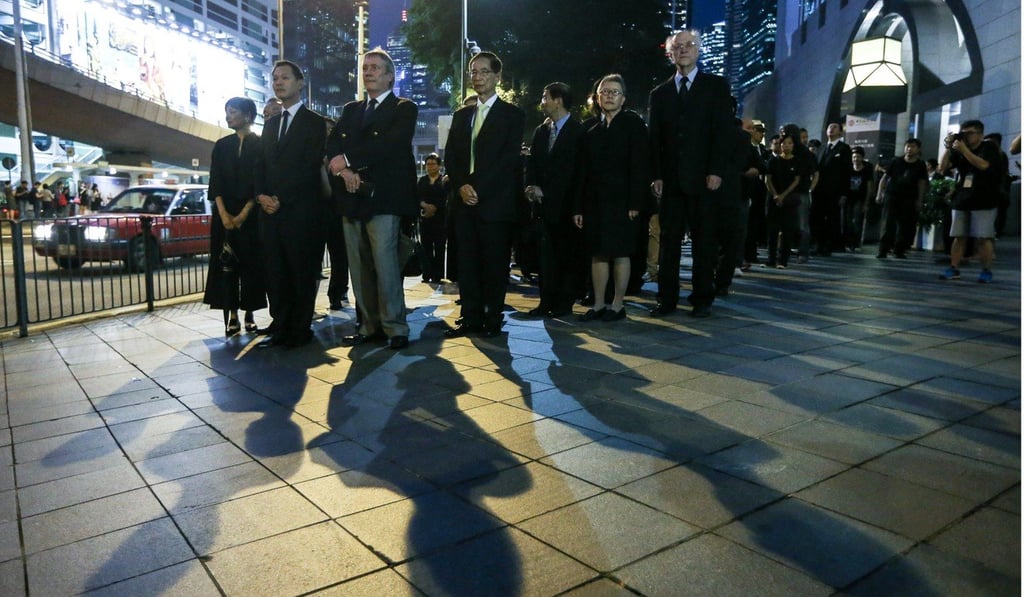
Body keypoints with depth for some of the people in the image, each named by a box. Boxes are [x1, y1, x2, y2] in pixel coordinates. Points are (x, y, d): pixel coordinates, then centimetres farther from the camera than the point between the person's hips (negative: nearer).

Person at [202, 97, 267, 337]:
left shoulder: (261, 144, 3)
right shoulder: (222, 145, 12)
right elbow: (215, 183, 5)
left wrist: (244, 214, -14)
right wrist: (224, 214, -10)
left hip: (252, 215, -3)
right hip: (225, 214, 3)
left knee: (251, 264, -1)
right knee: (226, 264, -1)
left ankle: (249, 315, 5)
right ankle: (232, 316, 1)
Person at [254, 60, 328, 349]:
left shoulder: (314, 122, 1)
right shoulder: (270, 124, 22)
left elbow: (311, 167, -8)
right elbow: (261, 164, 18)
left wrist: (281, 199, -13)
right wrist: (261, 195, -2)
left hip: (301, 210, -6)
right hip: (270, 210, 6)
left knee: (302, 271, -1)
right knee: (275, 271, 5)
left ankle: (300, 329, 6)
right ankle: (280, 327, 11)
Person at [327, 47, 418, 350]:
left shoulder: (404, 109, 6)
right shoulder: (350, 109, 23)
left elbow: (390, 144, -11)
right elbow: (332, 145, 10)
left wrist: (348, 159, -10)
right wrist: (343, 169, -11)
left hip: (384, 197, -5)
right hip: (352, 198, 5)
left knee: (385, 264, -11)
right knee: (359, 267, 4)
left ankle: (395, 328, -4)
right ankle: (369, 326, 10)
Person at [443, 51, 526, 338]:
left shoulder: (512, 115, 4)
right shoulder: (461, 116, 19)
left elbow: (509, 158, -7)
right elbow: (450, 158, 13)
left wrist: (478, 189, -13)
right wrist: (461, 186, -6)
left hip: (496, 201, -4)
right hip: (465, 200, 5)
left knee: (495, 263, -1)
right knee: (467, 261, 4)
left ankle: (493, 319, 7)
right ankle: (470, 317, 10)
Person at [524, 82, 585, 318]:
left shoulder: (578, 131, -4)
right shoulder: (541, 131, 15)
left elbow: (573, 169, -10)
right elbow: (532, 163, 13)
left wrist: (545, 191, -13)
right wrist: (533, 187, -7)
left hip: (566, 202, -5)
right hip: (546, 202, 5)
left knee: (569, 253, 1)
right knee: (547, 252, 5)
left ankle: (565, 303, 7)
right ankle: (547, 301, 9)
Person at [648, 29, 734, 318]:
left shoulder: (716, 86, 7)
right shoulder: (660, 93, 15)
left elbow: (723, 130, -1)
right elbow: (655, 139, 10)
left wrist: (716, 171, -11)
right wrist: (656, 175, -1)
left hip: (703, 178, -2)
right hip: (670, 180, 2)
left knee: (704, 242, 3)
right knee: (668, 242, 3)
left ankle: (702, 299, 9)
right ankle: (667, 298, 8)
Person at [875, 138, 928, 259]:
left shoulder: (920, 165, 6)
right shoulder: (896, 161, 4)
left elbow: (922, 183, 6)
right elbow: (885, 178, 6)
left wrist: (919, 200, -1)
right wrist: (879, 194, -1)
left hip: (909, 199, 1)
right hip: (891, 196, -1)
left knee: (906, 226, 1)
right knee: (889, 223, -8)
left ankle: (899, 250, 11)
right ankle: (883, 250, -8)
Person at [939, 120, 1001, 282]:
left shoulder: (989, 147, 0)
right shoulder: (959, 150, 13)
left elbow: (983, 165, -18)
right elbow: (942, 167, 5)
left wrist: (963, 149, -17)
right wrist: (948, 148, -5)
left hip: (983, 202, -4)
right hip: (961, 201, 5)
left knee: (983, 238, -7)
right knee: (958, 237, 2)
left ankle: (986, 271, -1)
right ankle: (953, 269, 4)